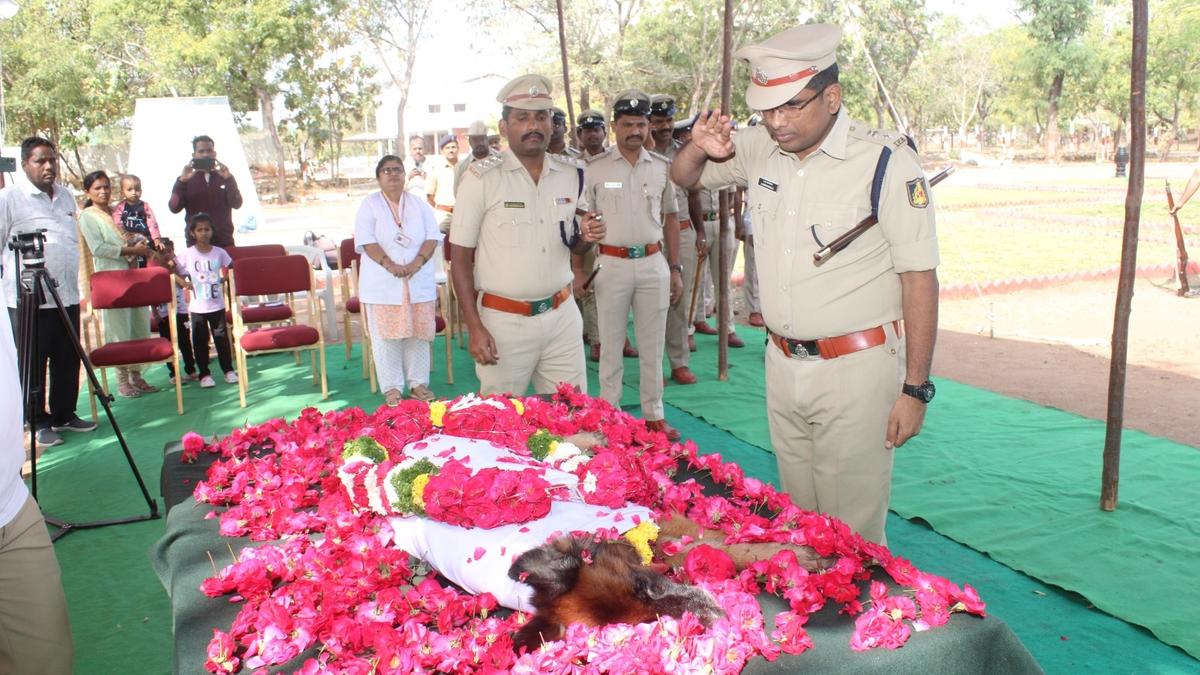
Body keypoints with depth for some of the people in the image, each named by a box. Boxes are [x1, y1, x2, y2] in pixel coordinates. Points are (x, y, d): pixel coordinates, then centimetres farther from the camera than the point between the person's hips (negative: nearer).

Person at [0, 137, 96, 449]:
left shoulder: (66, 196, 13)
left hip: (67, 295, 6)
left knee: (67, 361, 12)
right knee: (33, 364, 4)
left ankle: (64, 415, 26)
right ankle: (39, 423, 15)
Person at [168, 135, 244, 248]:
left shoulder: (226, 177, 11)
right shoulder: (185, 180, 8)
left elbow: (236, 204, -3)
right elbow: (174, 208, -4)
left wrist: (229, 179, -15)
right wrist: (182, 181, -15)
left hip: (224, 241, 1)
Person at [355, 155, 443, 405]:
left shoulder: (419, 204, 11)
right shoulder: (369, 204, 3)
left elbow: (432, 237, 2)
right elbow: (366, 240, -8)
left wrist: (417, 263, -15)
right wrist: (390, 265, -20)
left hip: (419, 280, 2)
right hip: (383, 282, -2)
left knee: (418, 332, 5)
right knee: (386, 335, -1)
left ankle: (418, 382, 15)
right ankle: (392, 387, 8)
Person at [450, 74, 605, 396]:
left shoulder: (572, 174, 5)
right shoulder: (481, 178, -8)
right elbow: (461, 258, -6)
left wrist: (586, 237, -7)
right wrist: (475, 328, -11)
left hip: (562, 317, 4)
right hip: (504, 321, -4)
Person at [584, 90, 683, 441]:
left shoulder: (662, 167, 7)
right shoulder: (596, 168, -1)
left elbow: (670, 218, 12)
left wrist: (675, 268, 9)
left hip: (653, 263, 2)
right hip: (611, 263, -2)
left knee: (653, 346, 9)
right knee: (610, 346, 6)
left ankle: (654, 414, 20)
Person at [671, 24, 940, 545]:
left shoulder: (886, 162, -13)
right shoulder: (760, 147, 2)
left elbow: (920, 278, -11)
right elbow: (684, 178, 18)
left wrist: (915, 389, -12)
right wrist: (700, 149, -7)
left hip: (856, 369, -5)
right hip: (783, 364, 5)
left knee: (851, 533, 1)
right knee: (796, 519, 16)